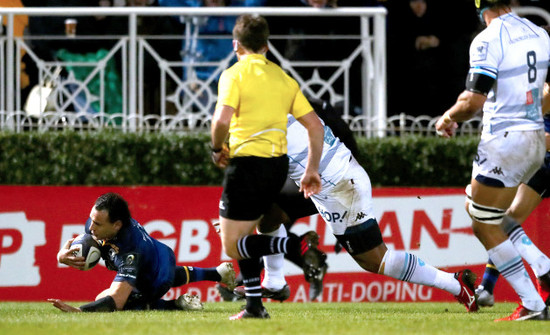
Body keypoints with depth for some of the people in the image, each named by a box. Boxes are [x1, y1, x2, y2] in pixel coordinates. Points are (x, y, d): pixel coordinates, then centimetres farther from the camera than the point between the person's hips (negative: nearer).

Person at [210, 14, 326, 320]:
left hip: (247, 163, -7)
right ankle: (255, 306, 14)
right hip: (278, 164, 7)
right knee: (243, 236, 21)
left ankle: (298, 245, -24)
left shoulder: (235, 75, -6)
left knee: (232, 245, -2)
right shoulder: (284, 78, 13)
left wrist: (218, 148, -2)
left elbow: (222, 119, -21)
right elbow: (315, 125, 10)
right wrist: (313, 170, 15)